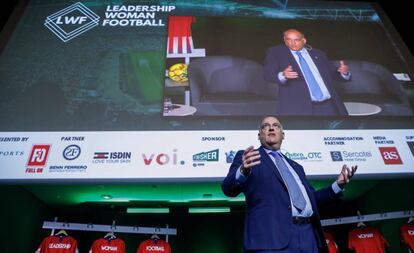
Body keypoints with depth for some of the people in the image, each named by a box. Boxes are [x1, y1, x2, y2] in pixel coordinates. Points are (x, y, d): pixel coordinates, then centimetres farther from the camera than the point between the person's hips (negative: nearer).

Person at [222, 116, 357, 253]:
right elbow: (228, 188, -7)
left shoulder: (295, 166, 25)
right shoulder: (246, 156, 7)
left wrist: (338, 184, 14)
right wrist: (243, 171, -28)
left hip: (307, 233, 6)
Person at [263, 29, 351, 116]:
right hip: (297, 106, -4)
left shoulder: (318, 54, 17)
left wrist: (344, 72, -2)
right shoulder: (275, 52, 7)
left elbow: (334, 73, 22)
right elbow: (268, 74, -7)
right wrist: (283, 75, -29)